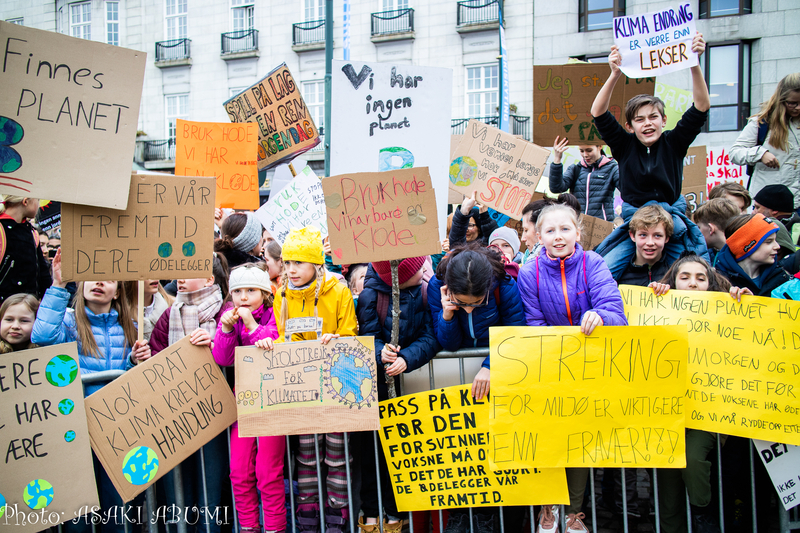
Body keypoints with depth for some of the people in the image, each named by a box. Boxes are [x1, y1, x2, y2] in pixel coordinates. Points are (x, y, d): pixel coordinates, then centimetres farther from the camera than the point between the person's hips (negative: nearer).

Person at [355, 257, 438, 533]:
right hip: (378, 376, 0)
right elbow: (368, 335, -11)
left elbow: (430, 337, -12)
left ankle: (395, 511, 13)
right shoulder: (370, 295, -8)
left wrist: (406, 358, -29)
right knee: (372, 440, 4)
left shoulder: (426, 291, -6)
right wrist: (381, 352, -32)